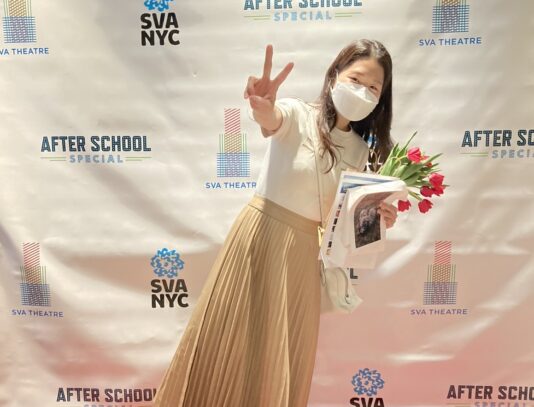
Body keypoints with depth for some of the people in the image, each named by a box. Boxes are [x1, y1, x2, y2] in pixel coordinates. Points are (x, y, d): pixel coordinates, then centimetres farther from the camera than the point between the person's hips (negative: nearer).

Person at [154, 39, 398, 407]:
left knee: (284, 356, 13)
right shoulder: (297, 115, -9)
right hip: (258, 235, -4)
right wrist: (262, 109, -55)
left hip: (302, 252, 4)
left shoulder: (359, 151, 6)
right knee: (224, 341, 8)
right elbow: (271, 120, -34)